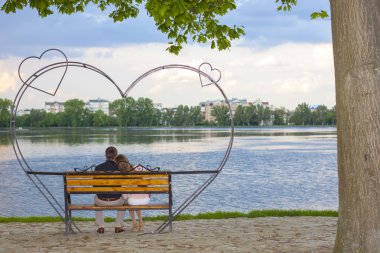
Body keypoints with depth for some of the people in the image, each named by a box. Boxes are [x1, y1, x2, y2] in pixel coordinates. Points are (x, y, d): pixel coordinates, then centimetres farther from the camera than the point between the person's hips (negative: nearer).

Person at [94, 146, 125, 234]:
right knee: (123, 199, 36)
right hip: (116, 201, -1)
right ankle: (118, 226, 31)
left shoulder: (98, 168, -8)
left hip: (102, 201, 1)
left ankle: (101, 227, 35)